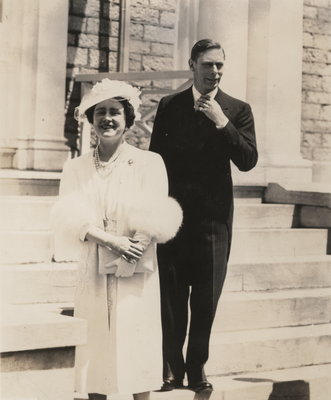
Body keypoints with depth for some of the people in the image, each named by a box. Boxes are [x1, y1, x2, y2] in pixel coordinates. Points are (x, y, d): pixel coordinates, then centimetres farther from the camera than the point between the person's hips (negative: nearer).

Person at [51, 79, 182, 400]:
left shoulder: (149, 163, 2)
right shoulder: (75, 168, 8)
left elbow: (153, 220, -5)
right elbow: (70, 218, -3)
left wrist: (124, 260, -15)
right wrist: (111, 240, -18)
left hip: (137, 275, -2)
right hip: (92, 274, 2)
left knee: (137, 349, -4)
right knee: (94, 349, 1)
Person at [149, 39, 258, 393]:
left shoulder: (237, 110, 3)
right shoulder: (169, 106, 7)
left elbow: (248, 161, -7)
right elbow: (155, 158, 9)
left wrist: (222, 122, -16)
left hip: (213, 217, 0)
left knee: (206, 298, 4)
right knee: (170, 296, 3)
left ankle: (197, 367, 16)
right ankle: (172, 368, 11)